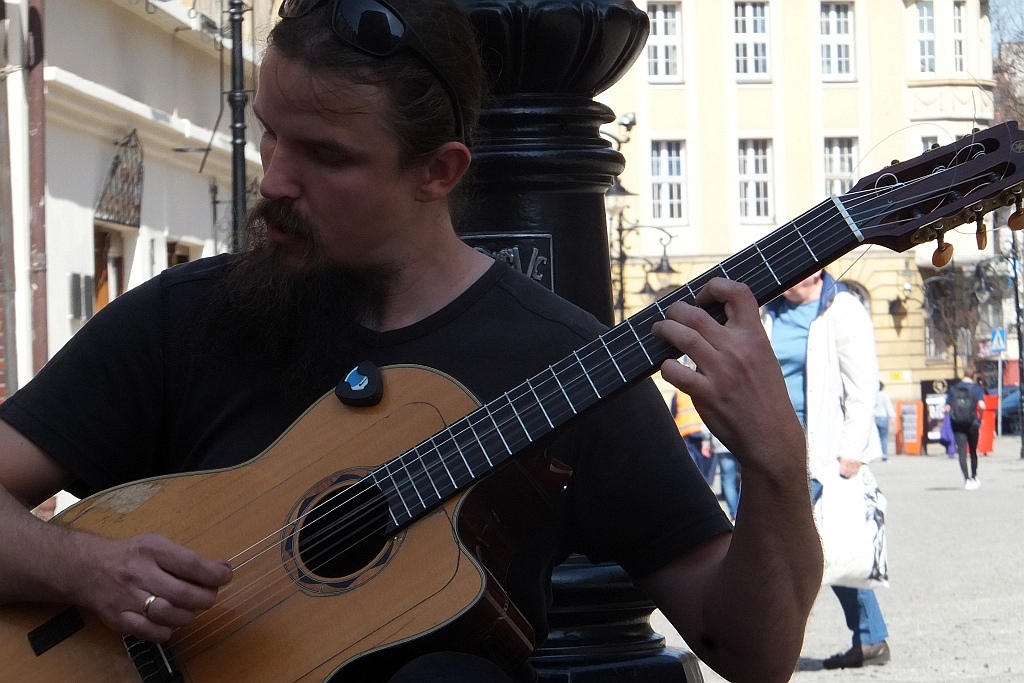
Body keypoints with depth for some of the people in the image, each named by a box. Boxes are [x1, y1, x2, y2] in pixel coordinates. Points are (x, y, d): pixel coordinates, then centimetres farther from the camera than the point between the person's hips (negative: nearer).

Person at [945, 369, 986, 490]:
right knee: (973, 451, 17)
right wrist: (980, 417, 1)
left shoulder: (953, 389, 7)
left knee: (962, 452, -3)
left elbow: (947, 408, 2)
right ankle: (974, 477, 29)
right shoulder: (976, 388, -1)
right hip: (972, 423, 0)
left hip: (957, 424, 1)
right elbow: (981, 405, -15)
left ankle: (967, 480, -17)